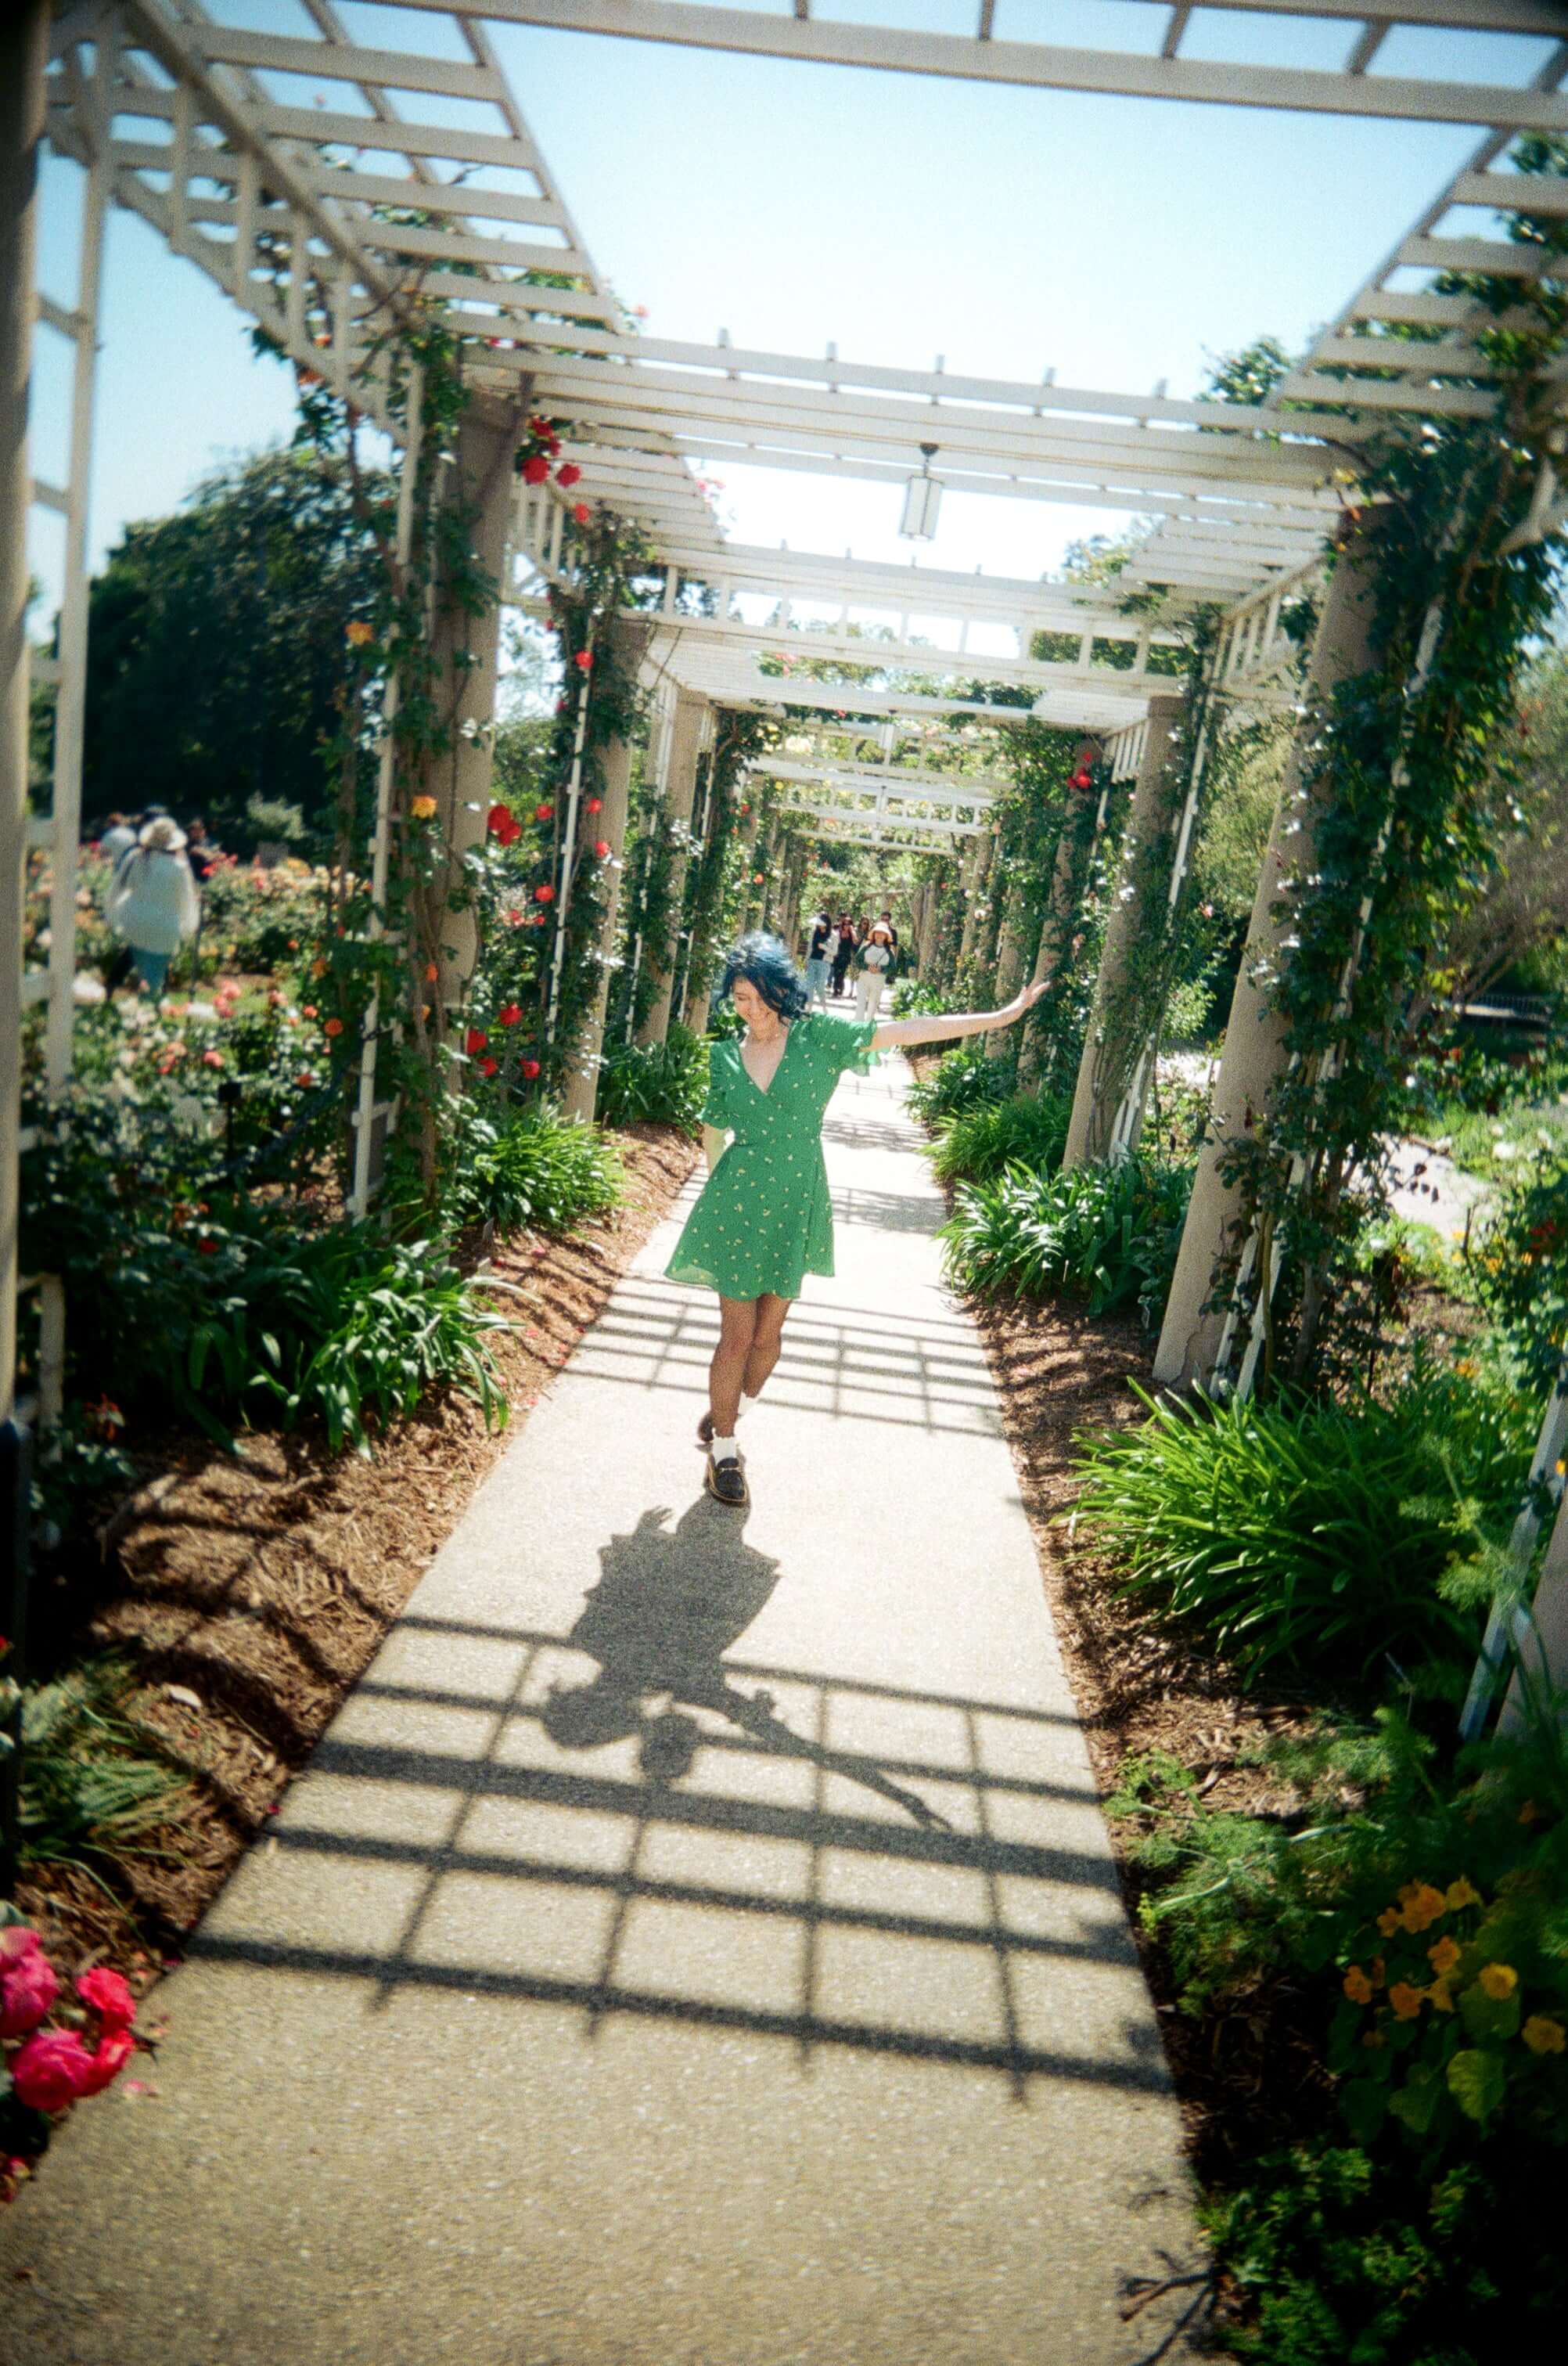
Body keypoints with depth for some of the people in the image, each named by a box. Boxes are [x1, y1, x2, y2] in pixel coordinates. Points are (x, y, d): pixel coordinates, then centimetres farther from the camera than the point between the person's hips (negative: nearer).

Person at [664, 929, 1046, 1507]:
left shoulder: (818, 1036, -5)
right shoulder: (724, 1057, 0)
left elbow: (906, 1031, -9)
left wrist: (1002, 1016, -12)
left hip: (795, 1208, 0)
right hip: (737, 1204, 0)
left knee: (768, 1334, 8)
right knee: (737, 1335, 0)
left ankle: (726, 1417, 33)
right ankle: (723, 1450, 16)